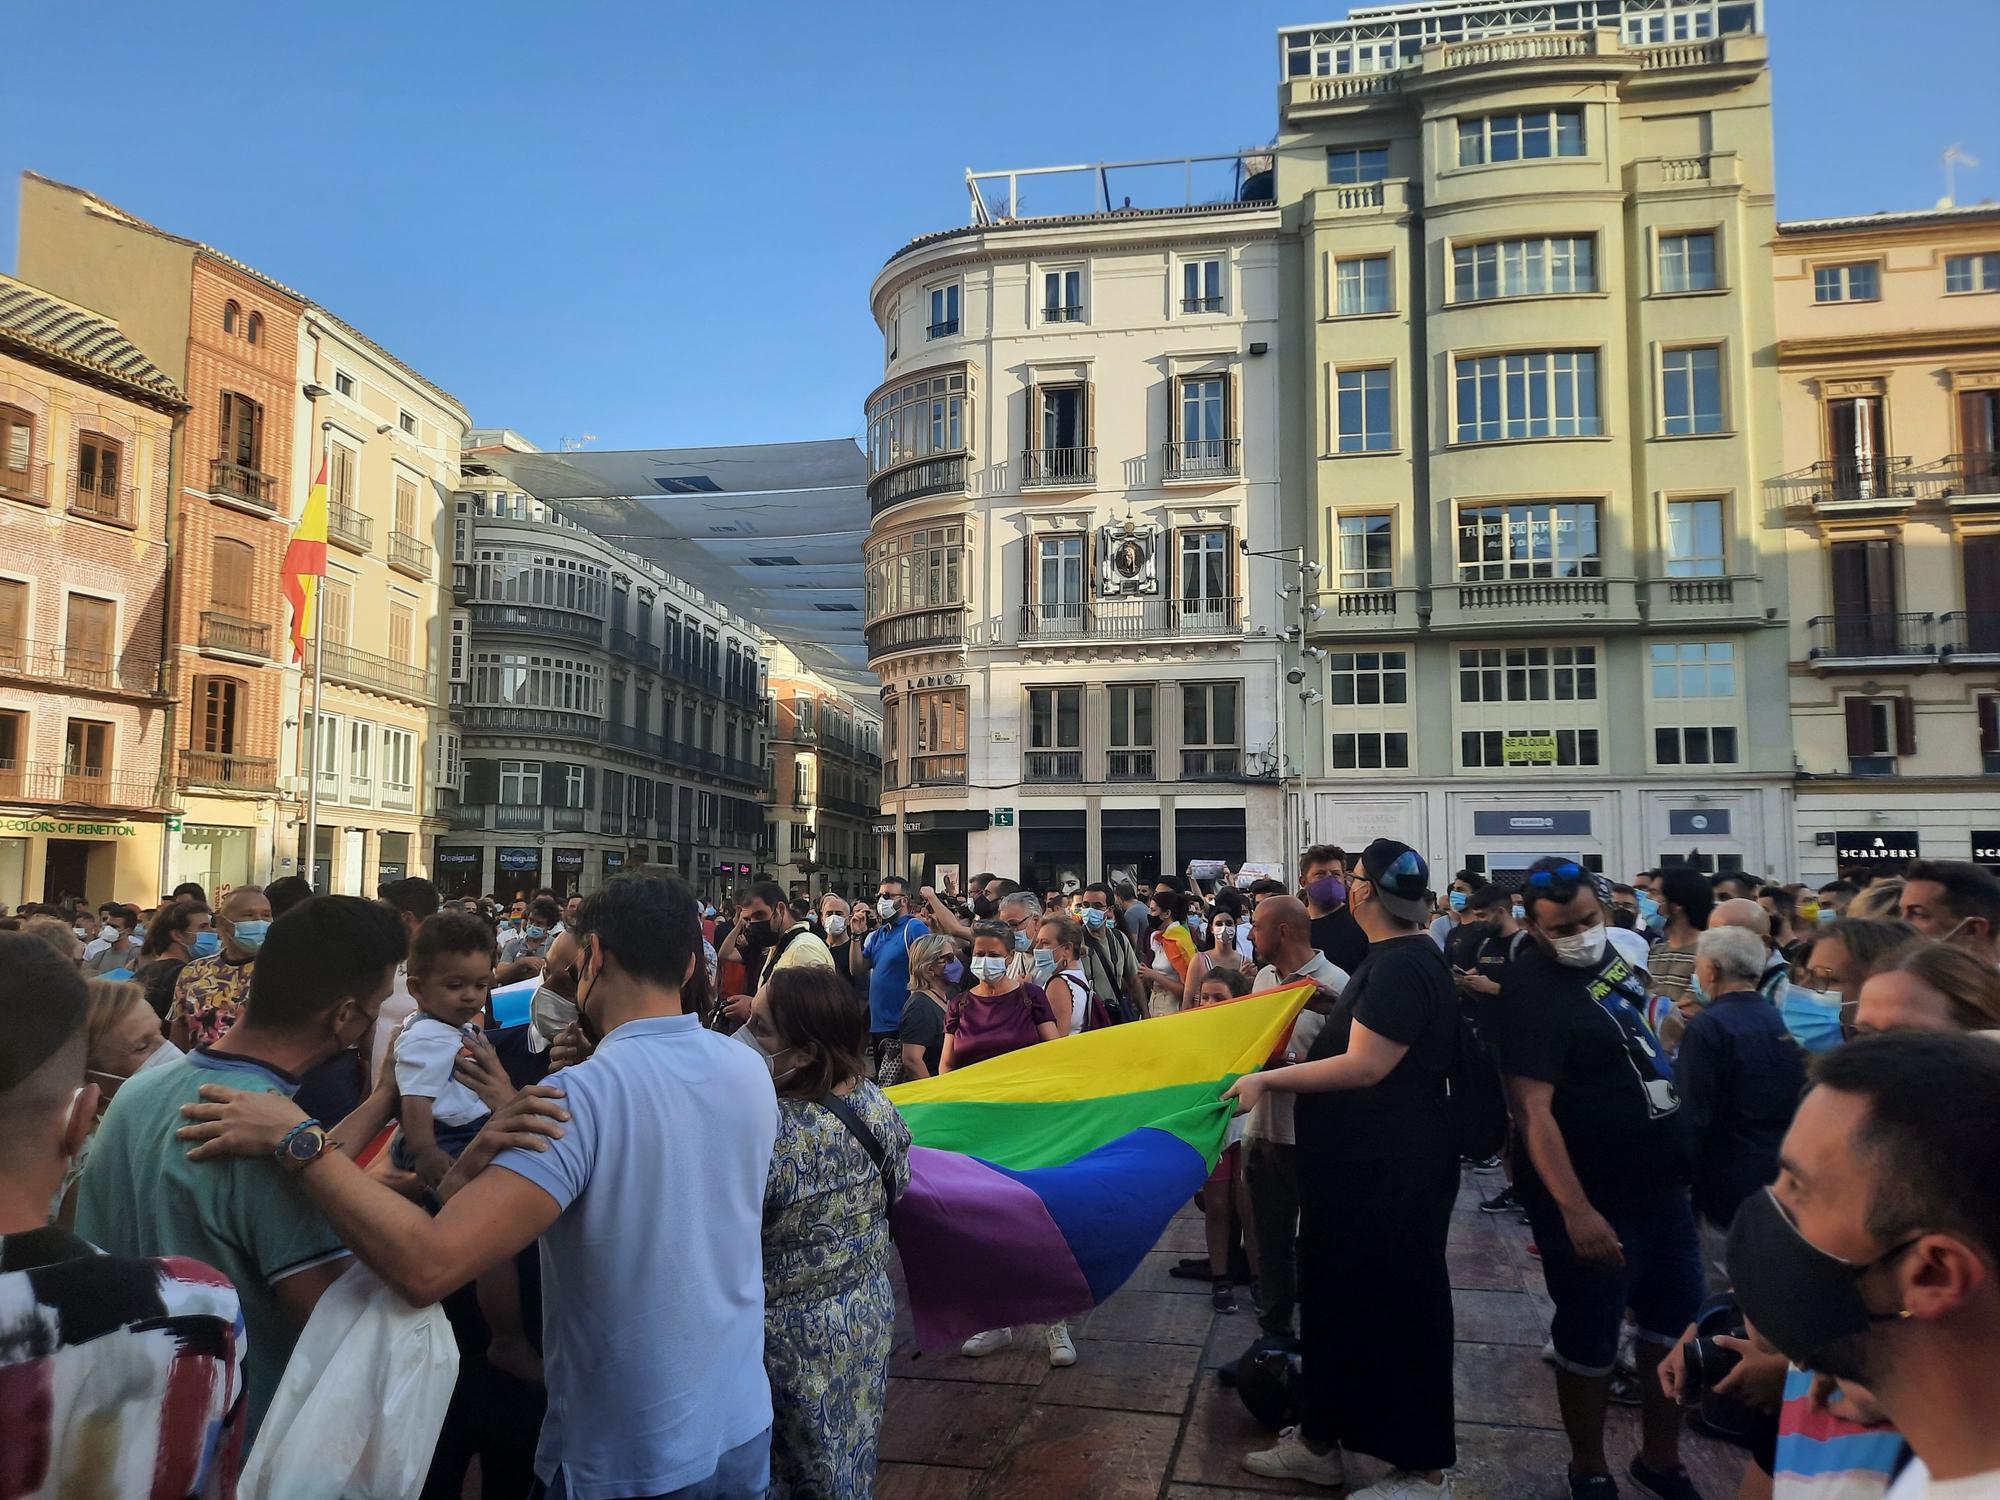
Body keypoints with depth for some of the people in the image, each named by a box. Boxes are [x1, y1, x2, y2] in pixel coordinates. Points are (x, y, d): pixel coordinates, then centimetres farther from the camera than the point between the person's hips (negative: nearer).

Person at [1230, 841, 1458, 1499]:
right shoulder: (1395, 957, 10)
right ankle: (1320, 1441, 32)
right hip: (1361, 1165, 10)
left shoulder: (1401, 965, -22)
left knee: (1391, 1304, 3)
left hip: (1388, 1172, -10)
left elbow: (1365, 1065, -27)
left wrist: (1268, 1079, -23)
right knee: (1335, 1295, 18)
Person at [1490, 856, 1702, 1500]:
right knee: (1590, 1344, 7)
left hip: (1660, 1181, 8)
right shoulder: (1530, 989, -21)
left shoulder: (1608, 952, 4)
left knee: (1676, 1326, 18)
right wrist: (1575, 1210, -32)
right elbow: (1532, 1108, -27)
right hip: (1593, 1201, -8)